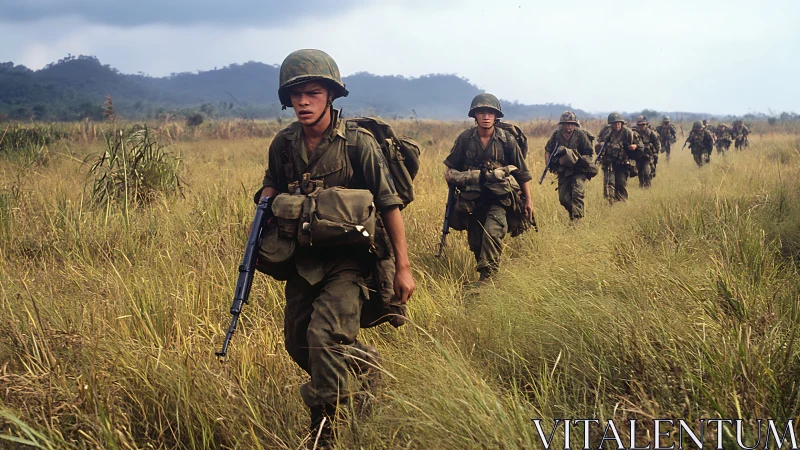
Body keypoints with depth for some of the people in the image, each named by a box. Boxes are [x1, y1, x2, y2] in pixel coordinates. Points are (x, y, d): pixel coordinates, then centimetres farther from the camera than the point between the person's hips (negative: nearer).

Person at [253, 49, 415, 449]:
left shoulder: (358, 143, -13)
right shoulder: (283, 144, 1)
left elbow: (389, 205, -10)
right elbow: (272, 186, 20)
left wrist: (403, 267, -10)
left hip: (346, 261, -6)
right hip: (302, 260, 6)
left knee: (324, 335, -23)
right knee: (298, 345, 10)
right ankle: (362, 359, 39)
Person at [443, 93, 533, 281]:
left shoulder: (507, 140, -6)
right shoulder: (465, 139, -3)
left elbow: (523, 173, 2)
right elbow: (450, 168, 11)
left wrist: (528, 201, 3)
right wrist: (453, 176, -10)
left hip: (499, 198, -3)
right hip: (473, 200, 3)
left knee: (492, 233, -25)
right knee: (475, 243, 9)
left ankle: (487, 275, -18)